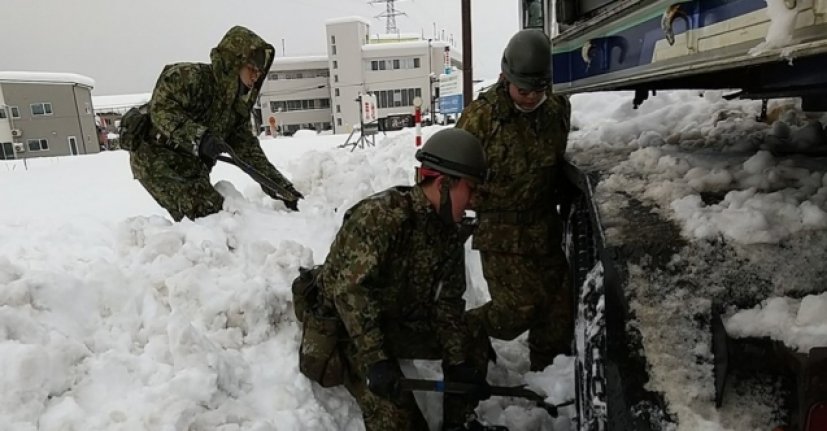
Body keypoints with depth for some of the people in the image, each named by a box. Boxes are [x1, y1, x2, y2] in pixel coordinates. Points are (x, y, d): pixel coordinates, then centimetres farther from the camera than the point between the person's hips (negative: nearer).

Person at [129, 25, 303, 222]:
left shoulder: (239, 102, 5)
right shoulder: (191, 76, -18)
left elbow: (248, 149, 2)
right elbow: (161, 108, -29)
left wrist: (283, 187, -6)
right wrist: (200, 137, -43)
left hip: (192, 166, 8)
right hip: (155, 159, -8)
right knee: (210, 213, -23)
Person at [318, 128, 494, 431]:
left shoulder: (450, 234, -3)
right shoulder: (381, 215, -28)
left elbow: (446, 303, -1)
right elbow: (350, 289, -34)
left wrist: (458, 361, -8)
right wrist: (375, 359, -36)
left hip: (402, 324, 8)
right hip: (347, 328, -7)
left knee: (473, 343, 6)